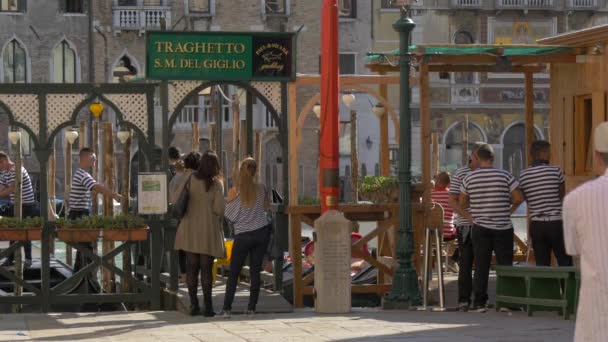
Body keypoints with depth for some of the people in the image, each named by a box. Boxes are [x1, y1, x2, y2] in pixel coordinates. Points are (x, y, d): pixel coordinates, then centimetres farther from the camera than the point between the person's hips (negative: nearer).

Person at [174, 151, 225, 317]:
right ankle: (207, 305, -1)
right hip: (208, 229, -2)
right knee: (206, 268, 0)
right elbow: (219, 209, -11)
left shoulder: (190, 180, 0)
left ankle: (193, 304, 6)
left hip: (190, 228, 2)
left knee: (191, 267, 6)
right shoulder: (216, 184, -8)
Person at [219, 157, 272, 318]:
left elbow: (229, 216, -2)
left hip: (243, 236, -2)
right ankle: (251, 308, 5)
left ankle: (227, 308, -3)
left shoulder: (234, 192, -9)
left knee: (233, 273, 4)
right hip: (262, 232, 2)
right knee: (255, 272, 7)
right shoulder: (261, 189, -1)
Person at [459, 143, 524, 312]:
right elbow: (519, 197, -7)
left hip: (480, 228, 1)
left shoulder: (469, 178, -1)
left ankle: (480, 302, 3)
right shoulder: (504, 175, -5)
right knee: (505, 265, 6)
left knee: (481, 266, 5)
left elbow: (462, 203, 7)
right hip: (503, 228, -1)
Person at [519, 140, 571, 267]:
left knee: (542, 265, 7)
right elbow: (562, 195, 4)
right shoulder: (556, 171, -7)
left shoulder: (523, 175, 2)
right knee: (565, 264, 3)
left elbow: (526, 199, 11)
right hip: (556, 223, -3)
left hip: (536, 224, 3)